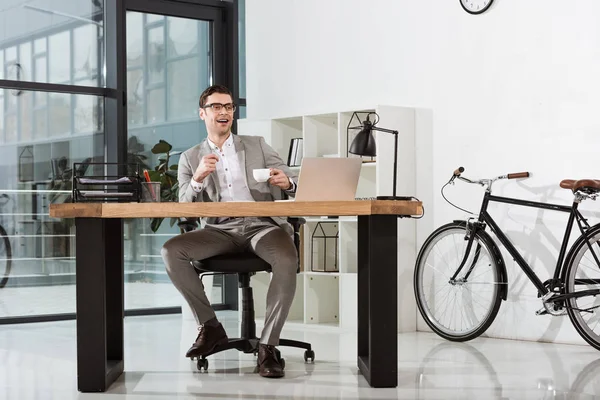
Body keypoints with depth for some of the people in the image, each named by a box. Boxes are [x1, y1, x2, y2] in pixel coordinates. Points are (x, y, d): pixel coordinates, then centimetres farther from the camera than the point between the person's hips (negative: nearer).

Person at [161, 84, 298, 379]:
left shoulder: (256, 145, 18)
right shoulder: (190, 158, 17)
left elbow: (293, 184, 12)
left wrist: (286, 182, -14)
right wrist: (198, 179, -15)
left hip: (262, 225, -1)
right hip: (220, 230, 1)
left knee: (287, 260, -35)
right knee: (171, 250, -26)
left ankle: (268, 345, -25)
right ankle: (209, 326, -11)